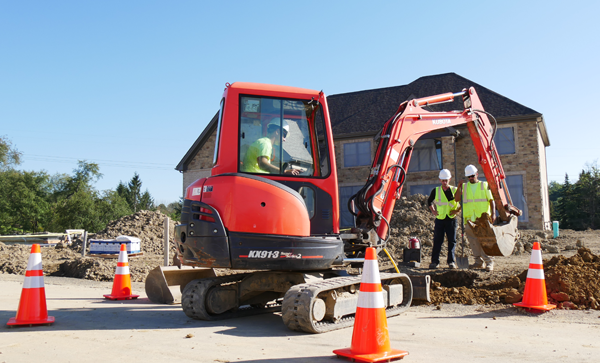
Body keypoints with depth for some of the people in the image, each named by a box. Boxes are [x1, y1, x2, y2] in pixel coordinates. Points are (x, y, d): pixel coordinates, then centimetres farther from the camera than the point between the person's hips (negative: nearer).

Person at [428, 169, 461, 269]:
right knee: (437, 241, 0)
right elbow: (429, 201, 20)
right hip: (440, 219, 0)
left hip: (451, 219, 0)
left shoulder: (455, 190, 1)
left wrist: (457, 210, -3)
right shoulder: (436, 191, 4)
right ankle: (435, 261, 4)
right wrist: (433, 211, 8)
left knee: (452, 241, 3)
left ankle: (451, 261, 12)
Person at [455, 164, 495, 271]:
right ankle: (479, 261, 15)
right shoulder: (464, 187, 14)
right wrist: (459, 187, -11)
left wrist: (493, 213, -11)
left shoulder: (484, 185, 7)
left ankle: (489, 262, -2)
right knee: (473, 241, 5)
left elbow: (492, 200, 2)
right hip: (469, 219, 3)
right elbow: (457, 199, 2)